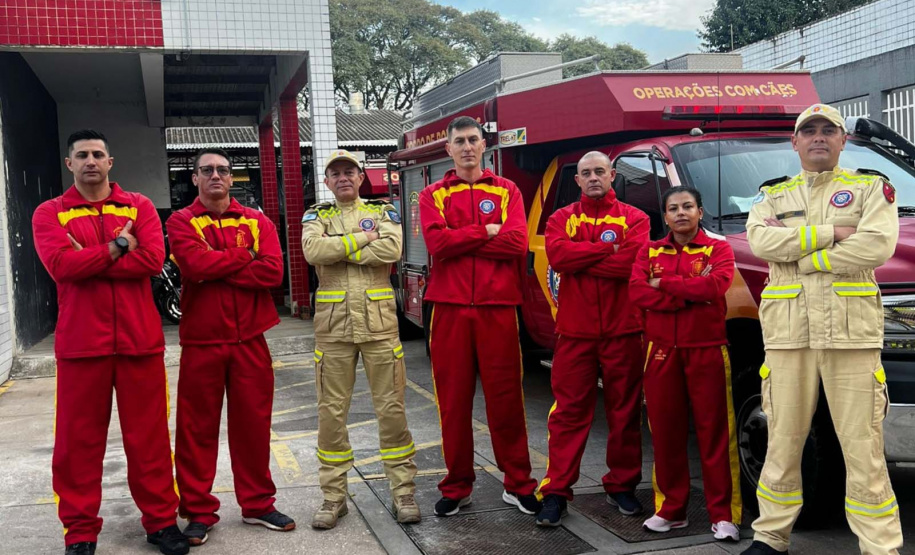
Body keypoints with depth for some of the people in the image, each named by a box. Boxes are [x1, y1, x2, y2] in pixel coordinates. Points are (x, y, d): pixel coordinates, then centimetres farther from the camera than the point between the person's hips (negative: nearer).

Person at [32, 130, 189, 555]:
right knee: (79, 436, 6)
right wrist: (118, 246, -10)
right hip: (80, 342, 0)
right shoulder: (50, 213, 6)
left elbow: (153, 259, -10)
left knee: (149, 433, 7)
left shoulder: (139, 207, 8)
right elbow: (61, 265, -13)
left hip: (140, 339, 1)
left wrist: (88, 261, -10)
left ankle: (161, 519, 20)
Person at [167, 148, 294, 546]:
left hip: (249, 338, 2)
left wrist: (217, 270, -13)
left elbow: (273, 271, -9)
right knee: (198, 427, 4)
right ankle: (199, 511, 18)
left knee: (253, 422, 9)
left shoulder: (257, 221, 7)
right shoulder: (181, 222, 1)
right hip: (201, 339, -2)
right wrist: (243, 255, -8)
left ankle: (258, 504, 23)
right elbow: (195, 263, -19)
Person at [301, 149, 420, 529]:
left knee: (391, 408, 3)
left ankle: (402, 491, 14)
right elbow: (313, 251, -13)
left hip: (379, 323, -1)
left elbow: (391, 250, -13)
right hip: (333, 326, 1)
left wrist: (339, 249, -12)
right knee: (331, 412, 5)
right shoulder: (317, 217, 10)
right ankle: (334, 496, 18)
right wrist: (363, 237, -10)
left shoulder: (383, 212, 9)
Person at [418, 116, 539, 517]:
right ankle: (457, 487, 17)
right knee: (453, 399, 5)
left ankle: (517, 484, 15)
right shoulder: (433, 196, 10)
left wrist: (460, 240, -8)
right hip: (450, 308, 1)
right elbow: (437, 244, -9)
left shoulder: (507, 191, 10)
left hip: (497, 307, 0)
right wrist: (487, 231, -7)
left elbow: (517, 243, -7)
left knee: (505, 398, 3)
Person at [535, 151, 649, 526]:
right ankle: (556, 491, 5)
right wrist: (607, 248, -11)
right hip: (575, 330, 0)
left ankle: (621, 486, 22)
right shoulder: (562, 219, 11)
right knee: (569, 411, 0)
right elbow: (557, 255, -10)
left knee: (625, 411, 8)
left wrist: (579, 261, -9)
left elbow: (634, 261, -13)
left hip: (622, 330, 0)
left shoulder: (634, 219, 6)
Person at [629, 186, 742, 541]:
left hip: (707, 349, -3)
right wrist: (692, 293, -13)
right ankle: (670, 509, 17)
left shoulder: (717, 249, 4)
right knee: (665, 431, 6)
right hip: (661, 350, 3)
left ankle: (723, 515, 6)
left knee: (714, 431, -1)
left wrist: (664, 283, -9)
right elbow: (638, 292, -6)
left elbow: (716, 285, -16)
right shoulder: (650, 252, 12)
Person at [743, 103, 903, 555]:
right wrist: (832, 233, -10)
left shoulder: (871, 188, 10)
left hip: (851, 331, -2)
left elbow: (877, 246, -9)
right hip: (788, 332, 2)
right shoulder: (774, 195, 16)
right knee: (783, 442, 7)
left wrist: (796, 253, -8)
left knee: (863, 448, -1)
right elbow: (760, 242, -5)